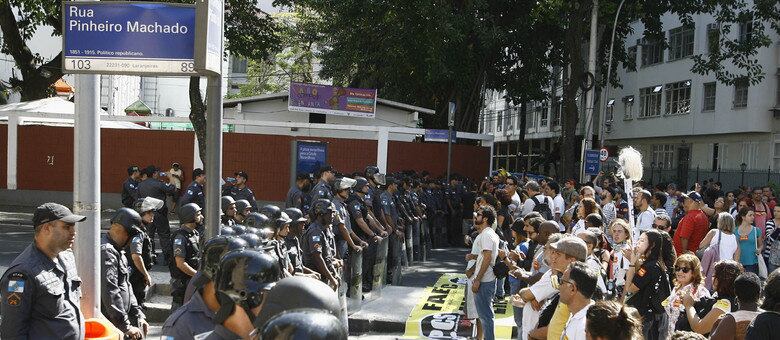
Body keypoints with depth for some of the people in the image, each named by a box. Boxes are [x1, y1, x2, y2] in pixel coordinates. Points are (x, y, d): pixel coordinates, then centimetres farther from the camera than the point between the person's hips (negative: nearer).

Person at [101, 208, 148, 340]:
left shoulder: (117, 251, 18)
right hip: (111, 324, -10)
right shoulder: (106, 251, -15)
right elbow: (110, 292, -22)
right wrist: (126, 326, -20)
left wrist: (138, 315, 14)